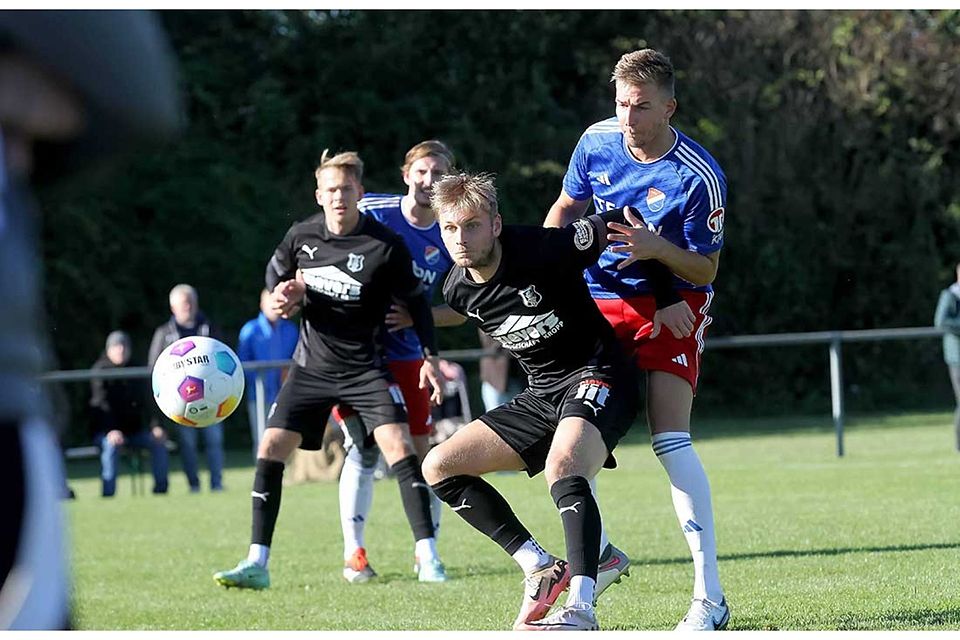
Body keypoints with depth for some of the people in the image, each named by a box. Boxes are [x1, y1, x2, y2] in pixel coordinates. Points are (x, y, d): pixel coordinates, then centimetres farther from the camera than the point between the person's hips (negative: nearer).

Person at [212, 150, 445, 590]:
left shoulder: (385, 246, -13)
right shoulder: (301, 236, -2)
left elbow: (416, 301, -2)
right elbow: (276, 271, 18)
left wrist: (429, 358, -9)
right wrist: (282, 297, -4)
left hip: (364, 368, -3)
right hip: (311, 366, 3)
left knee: (398, 445, -19)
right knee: (270, 448, -7)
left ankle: (428, 557, -17)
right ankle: (257, 564, -2)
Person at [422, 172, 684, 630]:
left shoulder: (543, 249, -21)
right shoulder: (458, 291, -2)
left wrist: (667, 298, -9)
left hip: (597, 376, -8)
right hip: (541, 395, 8)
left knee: (562, 467, -37)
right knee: (439, 467, 0)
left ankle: (581, 609, -47)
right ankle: (540, 568, -5)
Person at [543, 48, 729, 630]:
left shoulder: (699, 177, -20)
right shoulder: (597, 142, -6)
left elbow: (705, 270, -14)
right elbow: (568, 206, 12)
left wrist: (657, 248, -33)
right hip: (599, 298, 5)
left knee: (670, 439, -18)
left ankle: (710, 597, -17)